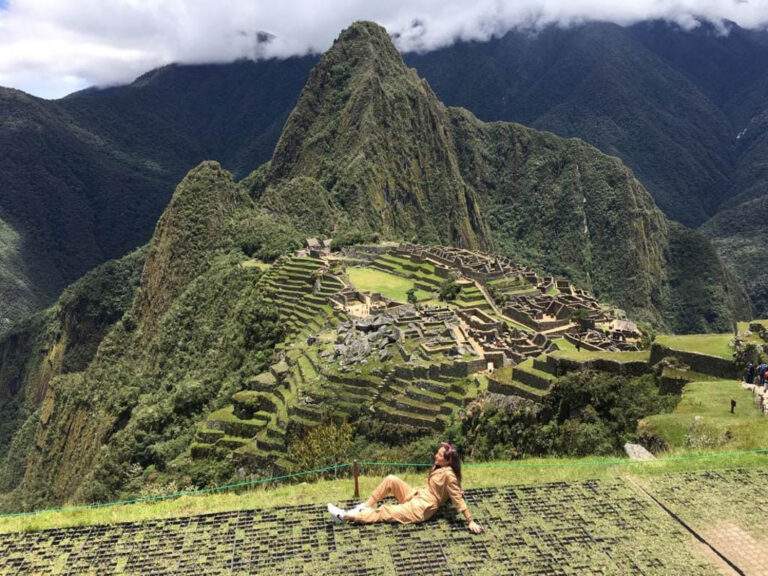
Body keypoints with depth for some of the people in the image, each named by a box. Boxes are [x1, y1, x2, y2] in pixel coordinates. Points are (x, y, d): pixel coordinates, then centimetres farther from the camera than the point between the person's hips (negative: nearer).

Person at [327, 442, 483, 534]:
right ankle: (367, 506, 0)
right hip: (416, 495, 8)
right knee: (391, 479, -8)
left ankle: (344, 516, -8)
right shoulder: (439, 466, 4)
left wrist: (470, 522, -21)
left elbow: (458, 500, -20)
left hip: (422, 508, -8)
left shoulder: (448, 475, -21)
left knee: (385, 512, -12)